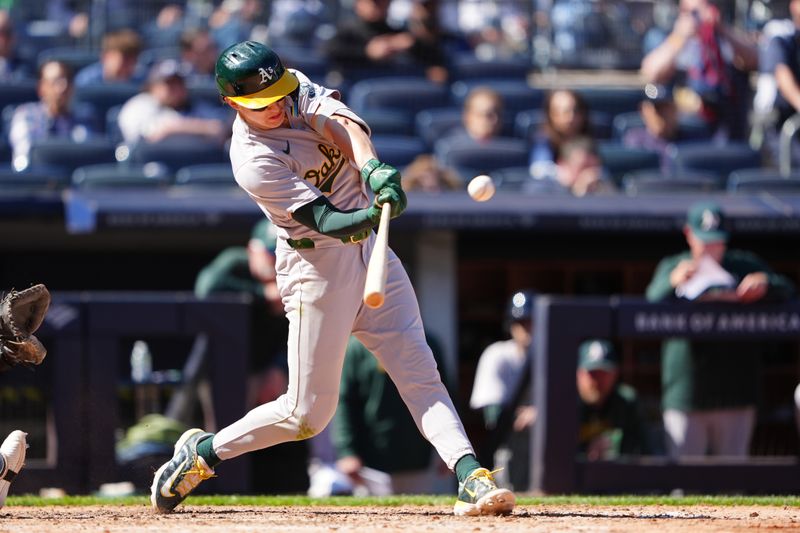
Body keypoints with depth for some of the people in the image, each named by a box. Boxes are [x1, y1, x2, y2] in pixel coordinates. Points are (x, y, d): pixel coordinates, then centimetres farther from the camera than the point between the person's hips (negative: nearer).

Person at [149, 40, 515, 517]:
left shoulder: (295, 86, -2)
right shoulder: (254, 161, -21)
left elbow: (339, 123, -20)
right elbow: (325, 221, -27)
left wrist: (373, 167, -39)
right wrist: (373, 214, -48)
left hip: (368, 249, 6)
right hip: (317, 266, -6)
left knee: (418, 370, -6)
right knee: (309, 414, -1)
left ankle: (472, 478, -16)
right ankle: (203, 452, 18)